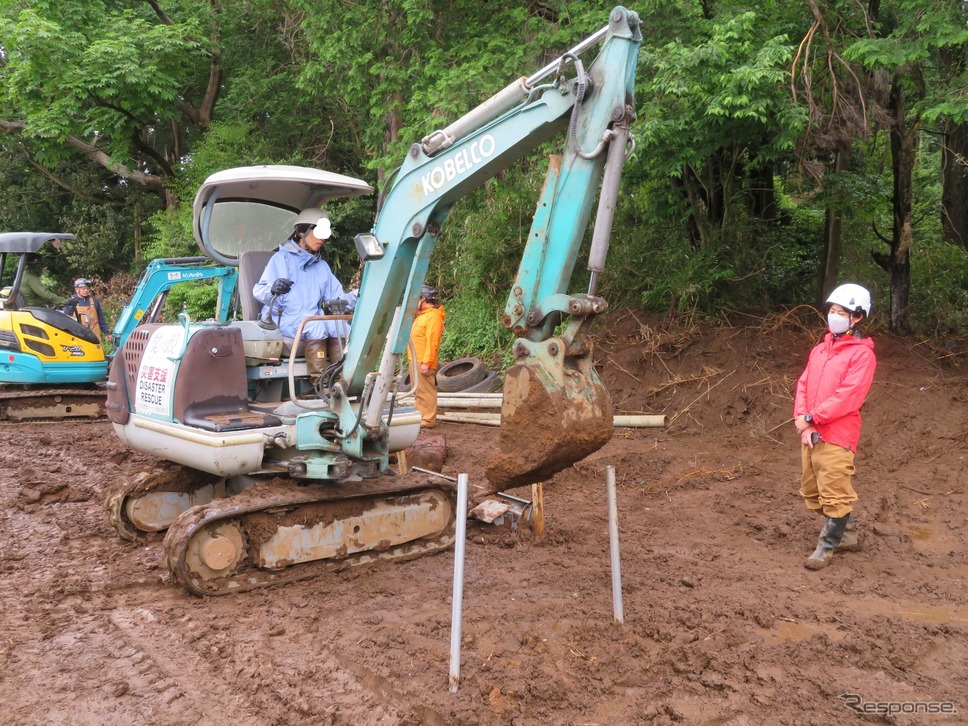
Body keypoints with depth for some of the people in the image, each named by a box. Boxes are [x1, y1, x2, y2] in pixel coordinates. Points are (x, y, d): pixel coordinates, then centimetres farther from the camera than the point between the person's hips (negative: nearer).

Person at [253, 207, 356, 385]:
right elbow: (258, 291, -5)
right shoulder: (282, 258, 5)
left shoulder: (322, 266, 24)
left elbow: (337, 297, 18)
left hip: (314, 321, 5)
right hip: (283, 320, -5)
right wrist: (272, 289, -28)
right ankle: (319, 382, -37)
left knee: (340, 325, -25)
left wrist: (355, 296, -3)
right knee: (316, 325, -34)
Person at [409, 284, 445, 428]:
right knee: (418, 391, 15)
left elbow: (432, 342, -20)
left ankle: (428, 421, -6)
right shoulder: (423, 314, 18)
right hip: (416, 360, 10)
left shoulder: (433, 315, -13)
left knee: (426, 391, -8)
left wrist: (426, 362, -23)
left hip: (423, 362, -10)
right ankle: (420, 416, 22)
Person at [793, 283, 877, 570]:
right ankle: (847, 531, 35)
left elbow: (847, 397, -18)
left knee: (834, 494, 0)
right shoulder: (820, 349, 13)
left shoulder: (862, 353, -9)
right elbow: (803, 385, 8)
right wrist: (802, 423, -6)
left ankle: (827, 546, 14)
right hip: (811, 434, 8)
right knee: (812, 492, 16)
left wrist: (811, 418, -15)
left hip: (837, 437, -8)